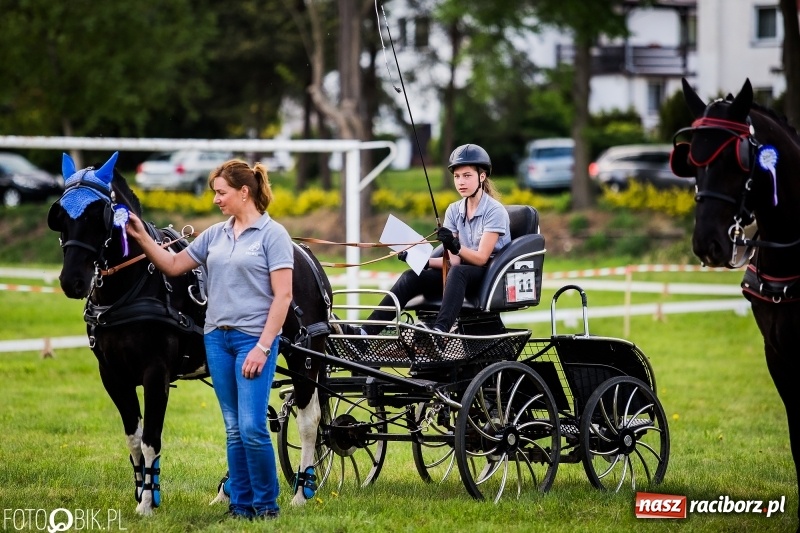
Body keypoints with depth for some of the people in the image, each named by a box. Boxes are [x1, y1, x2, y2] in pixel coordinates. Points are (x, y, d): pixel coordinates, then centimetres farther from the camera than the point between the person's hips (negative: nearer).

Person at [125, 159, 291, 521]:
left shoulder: (273, 234, -6)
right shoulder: (215, 235, 12)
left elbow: (282, 295, -10)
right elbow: (173, 266, 20)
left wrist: (262, 347, -16)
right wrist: (141, 237, 8)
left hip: (253, 339, -6)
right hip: (217, 338, 6)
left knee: (252, 427, -11)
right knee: (233, 429, 9)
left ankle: (266, 503, 2)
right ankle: (241, 503, 15)